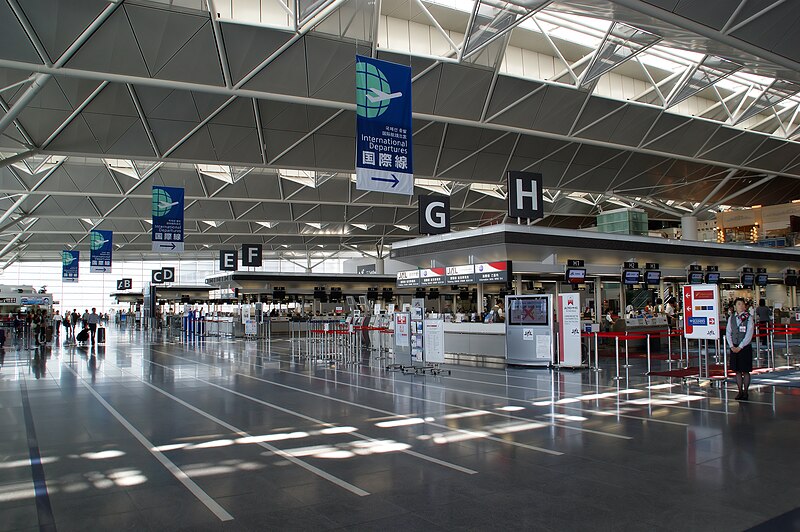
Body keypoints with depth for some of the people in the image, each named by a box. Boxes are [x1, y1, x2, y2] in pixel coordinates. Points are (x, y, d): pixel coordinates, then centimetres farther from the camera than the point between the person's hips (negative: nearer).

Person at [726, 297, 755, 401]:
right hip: (734, 348, 4)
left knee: (745, 371, 3)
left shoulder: (748, 317, -5)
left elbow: (749, 334, -10)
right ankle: (740, 392, 15)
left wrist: (740, 347, -13)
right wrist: (731, 346, -6)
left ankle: (745, 392, 12)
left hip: (745, 347, -3)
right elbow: (728, 332, 6)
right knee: (737, 371, 7)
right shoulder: (731, 318, 7)